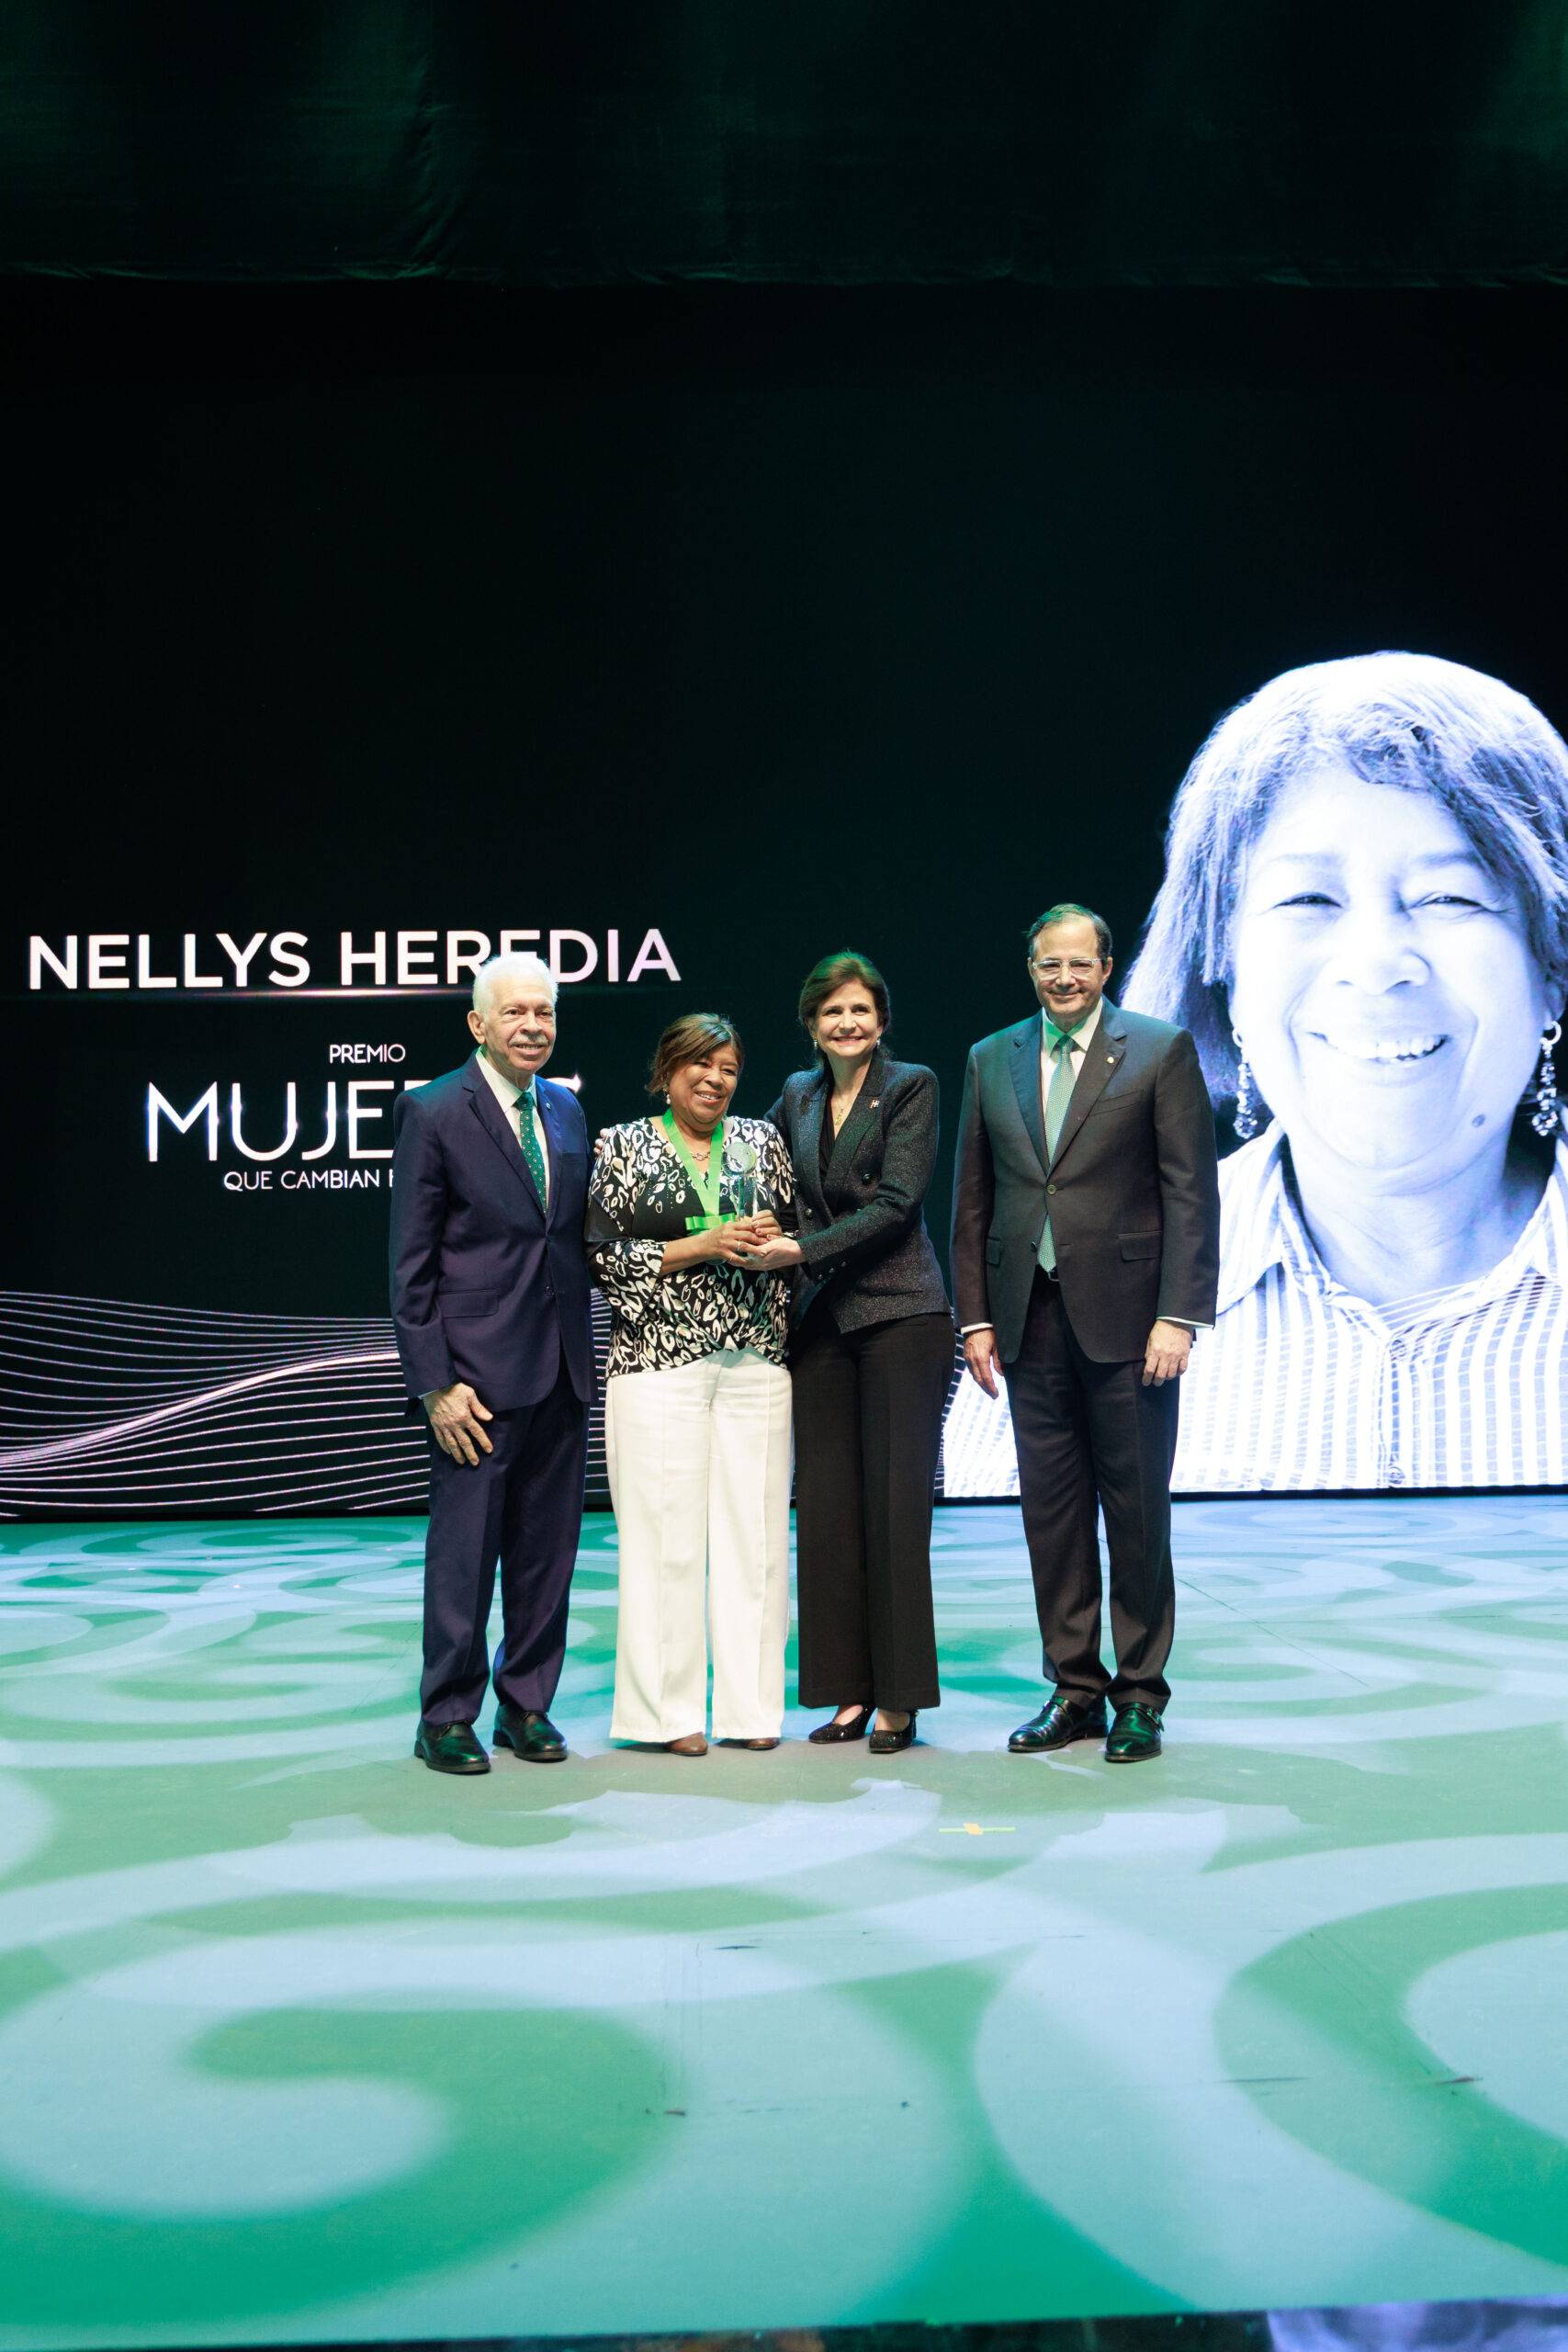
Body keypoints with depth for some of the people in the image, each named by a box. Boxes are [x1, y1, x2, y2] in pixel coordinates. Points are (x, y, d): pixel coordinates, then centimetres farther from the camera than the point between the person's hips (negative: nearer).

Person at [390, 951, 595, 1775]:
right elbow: (411, 1266, -8)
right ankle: (445, 1720, 16)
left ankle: (526, 1706, 25)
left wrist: (586, 1350, 8)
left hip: (562, 1367, 6)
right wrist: (435, 1384, -13)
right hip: (479, 1368, -6)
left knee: (548, 1549, 11)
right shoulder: (433, 1113, -6)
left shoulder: (566, 1109, 12)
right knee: (463, 1552, 2)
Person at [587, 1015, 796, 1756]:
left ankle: (750, 1702, 12)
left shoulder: (761, 1140, 13)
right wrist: (704, 1246, -11)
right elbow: (606, 1257, -3)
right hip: (659, 1360, -3)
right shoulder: (623, 1146, 4)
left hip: (755, 1358, 3)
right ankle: (668, 1708, 8)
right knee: (667, 1532, -3)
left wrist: (772, 1240, -5)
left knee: (754, 1528, 2)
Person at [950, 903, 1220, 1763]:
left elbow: (1191, 1193, -5)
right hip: (1031, 1320, 4)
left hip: (1125, 1315, -4)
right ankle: (1075, 1690, 19)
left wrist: (1178, 1315, -12)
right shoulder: (991, 1061, 12)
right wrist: (975, 1317, 6)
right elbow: (972, 1201, 12)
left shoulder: (1161, 1051, 0)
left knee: (1136, 1510, 3)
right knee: (1051, 1508, 8)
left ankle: (1140, 1695, 16)